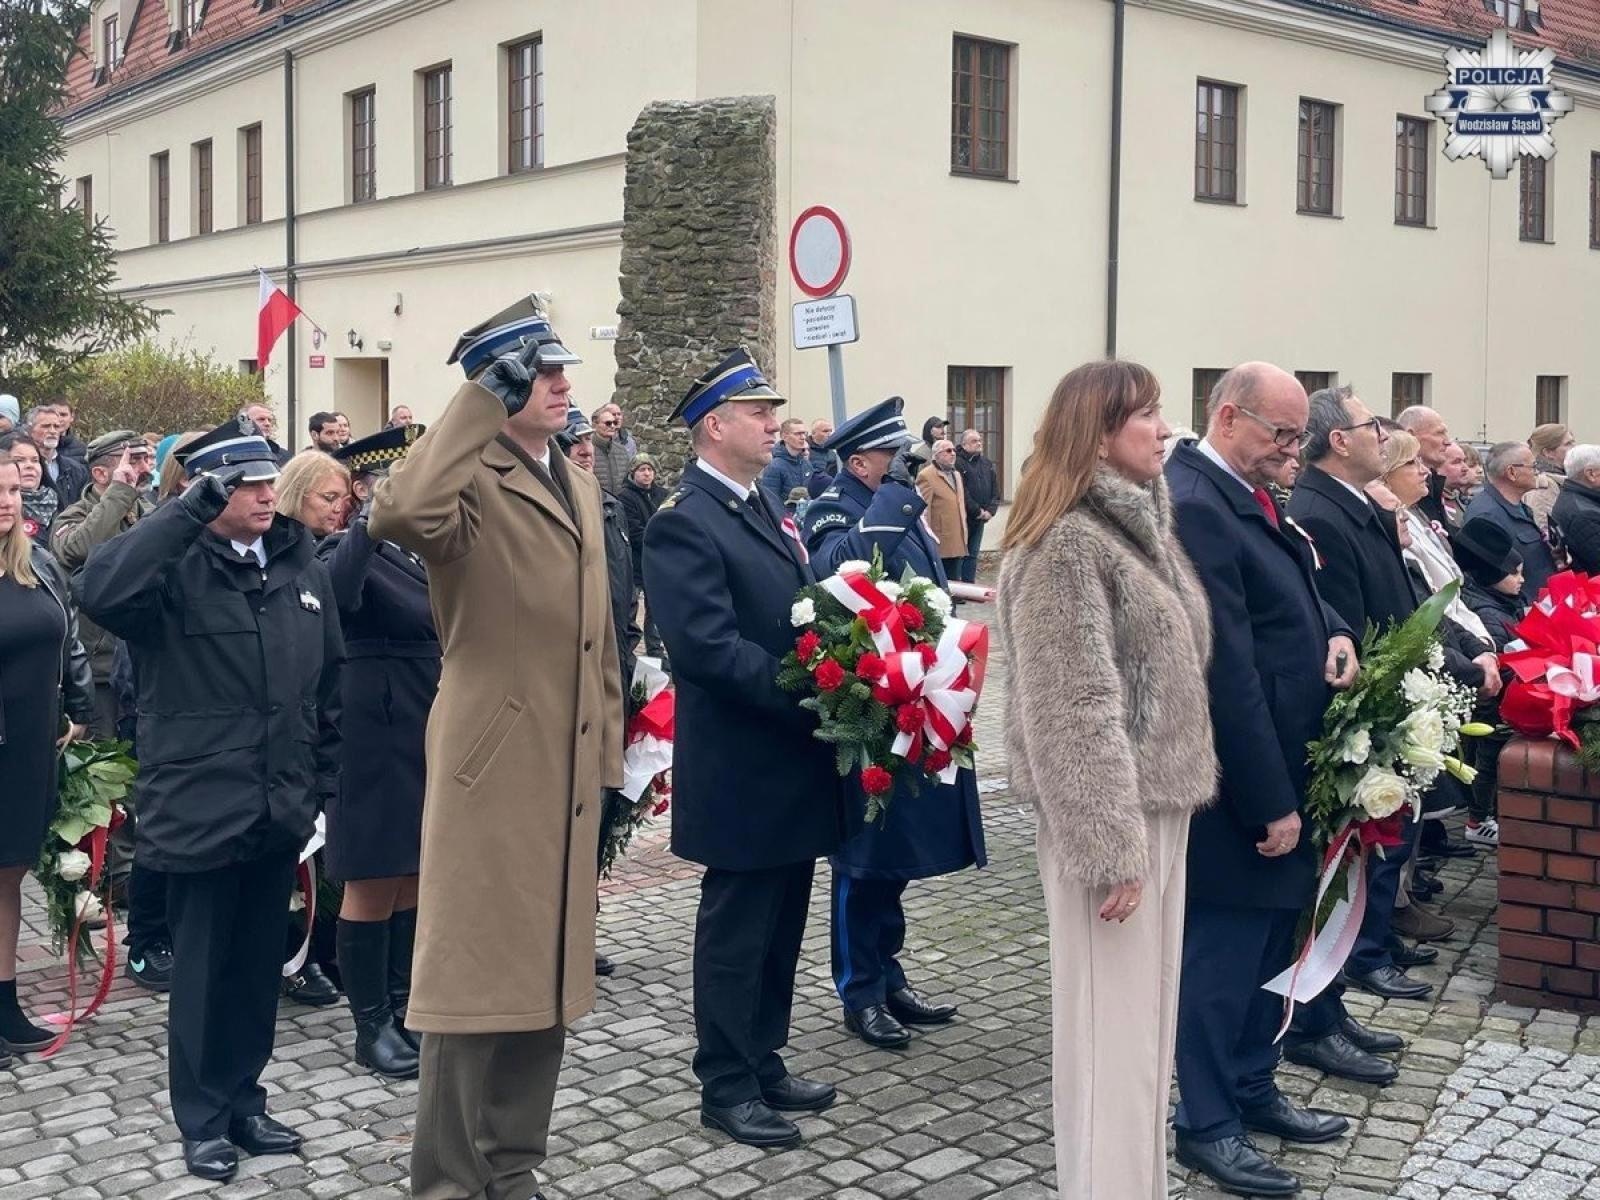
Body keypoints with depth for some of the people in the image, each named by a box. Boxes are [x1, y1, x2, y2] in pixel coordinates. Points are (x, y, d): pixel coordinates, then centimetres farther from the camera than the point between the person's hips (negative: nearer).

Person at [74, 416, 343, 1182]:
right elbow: (98, 592, -33)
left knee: (259, 966, 15)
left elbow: (328, 682, 11)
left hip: (278, 805, 5)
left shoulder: (299, 564, 5)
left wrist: (325, 783, 10)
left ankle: (244, 1102, 31)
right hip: (201, 804, -5)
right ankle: (202, 1120, 23)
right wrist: (191, 508, -31)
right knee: (203, 968, 8)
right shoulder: (176, 566, -10)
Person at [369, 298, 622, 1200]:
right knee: (476, 977, 0)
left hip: (568, 772, 8)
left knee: (546, 975, 15)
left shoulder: (580, 486, 15)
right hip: (494, 767, -8)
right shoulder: (471, 483, -11)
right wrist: (478, 403, -27)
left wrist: (607, 752, 16)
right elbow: (399, 515, -37)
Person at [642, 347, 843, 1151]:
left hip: (790, 759, 9)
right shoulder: (684, 520, -16)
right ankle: (726, 1088, 16)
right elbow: (708, 646, -25)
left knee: (779, 926, 17)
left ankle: (764, 1064, 30)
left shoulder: (761, 508, 13)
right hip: (741, 769, -9)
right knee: (735, 929, 4)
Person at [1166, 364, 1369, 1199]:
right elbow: (1227, 672, -24)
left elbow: (1296, 592, 20)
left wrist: (1335, 631, -4)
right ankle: (1205, 1122, 16)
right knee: (1224, 948, 3)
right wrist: (1270, 800, -21)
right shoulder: (1194, 505, -22)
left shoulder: (1248, 496, 9)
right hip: (1241, 784, -10)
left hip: (1282, 767, 10)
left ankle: (1253, 1088, 33)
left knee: (1269, 938, 19)